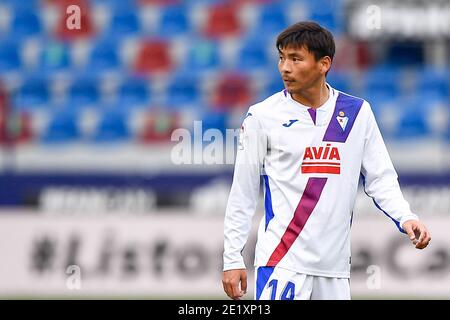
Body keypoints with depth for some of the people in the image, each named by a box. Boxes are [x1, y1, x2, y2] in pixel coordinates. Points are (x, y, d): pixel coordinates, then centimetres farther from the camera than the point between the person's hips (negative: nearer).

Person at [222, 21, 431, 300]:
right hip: (281, 261, -3)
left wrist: (405, 217, -9)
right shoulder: (263, 116, 0)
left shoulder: (357, 112, 6)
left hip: (335, 265, 3)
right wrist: (232, 258, 1)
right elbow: (243, 193, 2)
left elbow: (380, 178, 10)